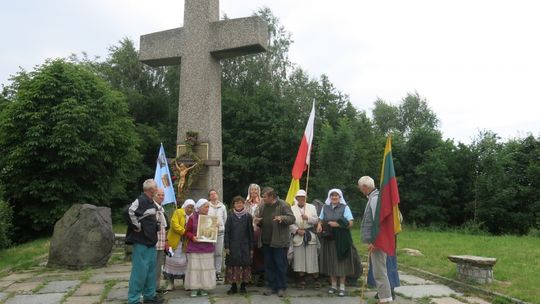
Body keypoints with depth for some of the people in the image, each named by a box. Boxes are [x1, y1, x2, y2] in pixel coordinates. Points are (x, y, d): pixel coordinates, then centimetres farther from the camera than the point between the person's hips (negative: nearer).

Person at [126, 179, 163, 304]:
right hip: (141, 242, -10)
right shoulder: (141, 200, -16)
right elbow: (130, 211, -32)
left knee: (151, 270, 16)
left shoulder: (150, 202, 14)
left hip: (150, 242, 10)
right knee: (140, 271, -4)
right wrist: (137, 227, -23)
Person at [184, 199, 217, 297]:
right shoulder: (192, 218, -3)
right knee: (194, 267, 0)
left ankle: (203, 288, 13)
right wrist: (192, 237, -18)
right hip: (194, 248, -3)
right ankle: (194, 288, 10)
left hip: (207, 248, 3)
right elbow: (187, 232, 0)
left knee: (206, 267, 3)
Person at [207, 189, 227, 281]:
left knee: (219, 253, 4)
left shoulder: (222, 206, 13)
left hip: (220, 232, 3)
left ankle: (218, 271, 11)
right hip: (209, 232, -2)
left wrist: (222, 227, 9)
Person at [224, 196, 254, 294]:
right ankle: (233, 286, 12)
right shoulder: (231, 216, 2)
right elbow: (226, 232, 1)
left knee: (245, 265, 1)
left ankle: (243, 286, 13)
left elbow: (251, 233, 3)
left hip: (244, 246, 0)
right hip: (233, 246, 0)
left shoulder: (248, 216, 1)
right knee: (232, 265, 1)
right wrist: (226, 246, -5)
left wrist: (251, 248, 0)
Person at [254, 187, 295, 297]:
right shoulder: (262, 207, 11)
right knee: (269, 265, 12)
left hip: (279, 242, -6)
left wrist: (282, 218, -28)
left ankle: (281, 287, 14)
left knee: (280, 265, 2)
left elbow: (292, 218, -10)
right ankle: (272, 286, 23)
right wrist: (257, 221, -2)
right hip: (266, 241, 6)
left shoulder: (283, 205, -7)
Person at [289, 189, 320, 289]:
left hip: (310, 236, 0)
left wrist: (308, 218, -15)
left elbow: (316, 220, 2)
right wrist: (297, 230, -15)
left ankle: (316, 280, 12)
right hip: (298, 237, 0)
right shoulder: (292, 209, 4)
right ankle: (301, 280, 13)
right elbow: (290, 223, -2)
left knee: (312, 258, 1)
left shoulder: (312, 207, 8)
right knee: (299, 259, 2)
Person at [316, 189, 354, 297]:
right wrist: (319, 226, -7)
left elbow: (350, 223, -6)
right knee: (331, 262, 6)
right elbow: (320, 220, 15)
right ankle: (333, 285, 18)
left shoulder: (345, 207, 0)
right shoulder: (325, 207, 11)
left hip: (341, 239, -3)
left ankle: (342, 287, 9)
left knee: (341, 262, 0)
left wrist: (337, 224, -17)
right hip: (328, 238, 3)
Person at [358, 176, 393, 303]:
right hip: (375, 240, 10)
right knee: (378, 270, 16)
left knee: (379, 271, -6)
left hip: (376, 241, -10)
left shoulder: (375, 198, -17)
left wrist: (373, 241, -22)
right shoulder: (373, 197, 13)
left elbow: (377, 221, -23)